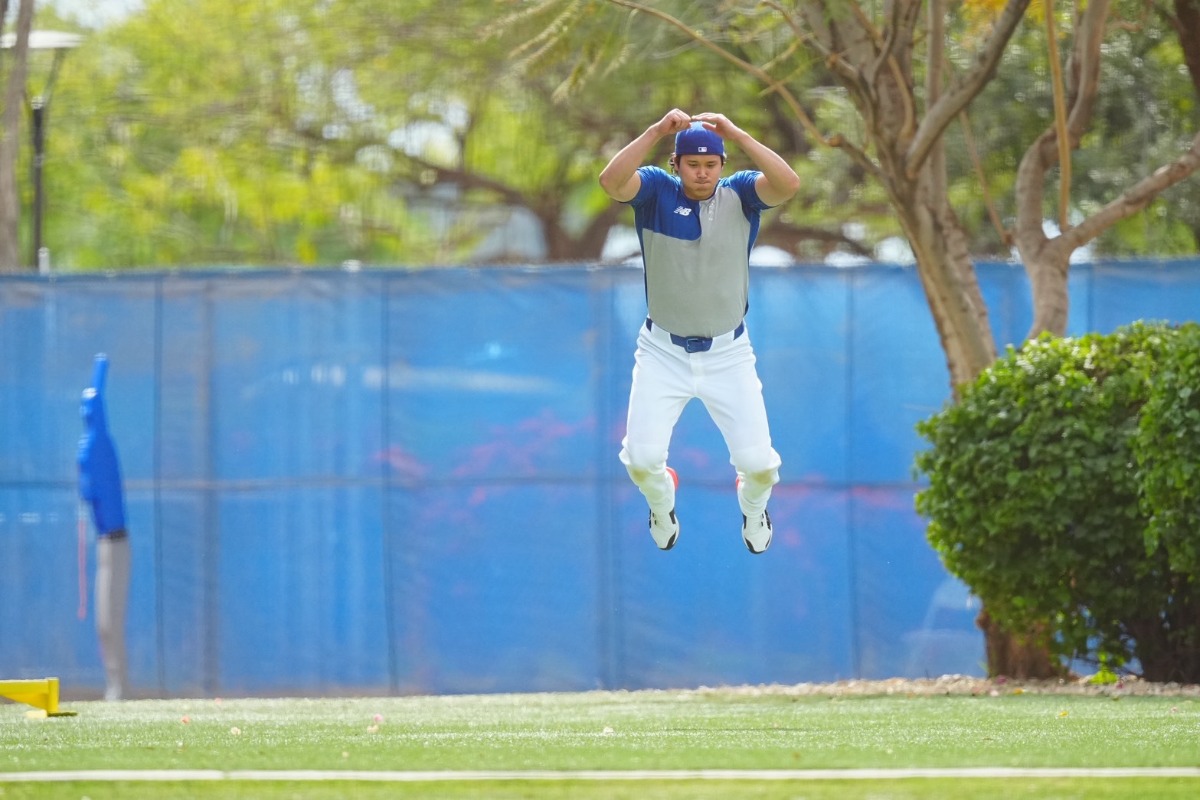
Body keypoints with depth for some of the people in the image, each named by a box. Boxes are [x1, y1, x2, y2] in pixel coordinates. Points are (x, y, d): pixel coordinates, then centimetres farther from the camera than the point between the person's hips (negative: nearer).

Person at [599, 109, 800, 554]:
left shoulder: (739, 194, -6)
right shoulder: (656, 191, -7)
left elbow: (788, 184, -26)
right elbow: (611, 181, -28)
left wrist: (736, 134, -32)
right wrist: (657, 131, -36)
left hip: (729, 354, 0)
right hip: (663, 352, 0)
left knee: (758, 462, -7)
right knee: (642, 458, -12)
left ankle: (752, 504, 32)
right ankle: (661, 501, 27)